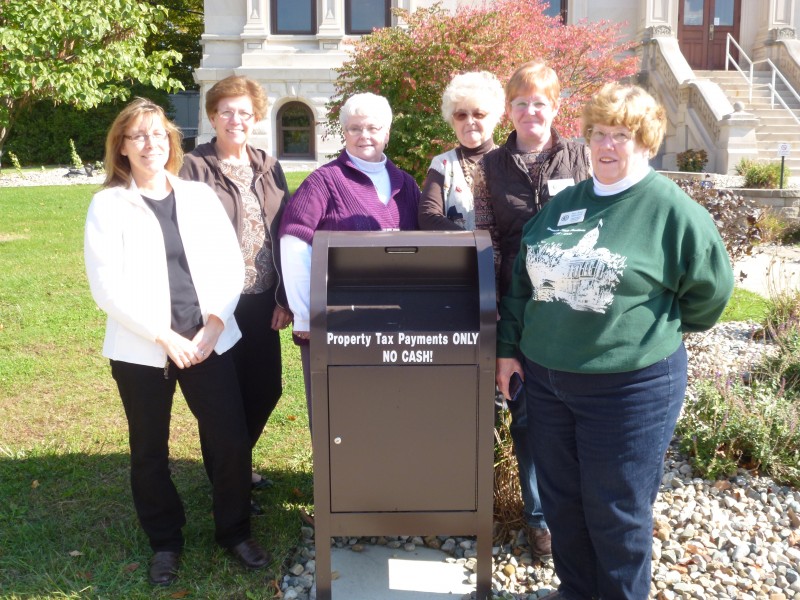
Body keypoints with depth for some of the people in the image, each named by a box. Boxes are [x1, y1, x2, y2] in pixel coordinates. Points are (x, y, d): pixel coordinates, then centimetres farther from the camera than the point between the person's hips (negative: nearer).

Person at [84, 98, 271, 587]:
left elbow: (231, 263, 4)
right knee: (150, 452, 11)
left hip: (209, 341, 2)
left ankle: (235, 531, 24)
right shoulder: (108, 205, -1)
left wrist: (214, 326, -9)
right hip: (141, 351, -1)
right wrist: (164, 337, -14)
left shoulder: (199, 195, 7)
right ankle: (165, 543, 31)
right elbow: (108, 286, -9)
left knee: (232, 441, 2)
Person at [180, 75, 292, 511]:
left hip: (262, 300, 5)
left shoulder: (268, 168, 10)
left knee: (266, 388, 12)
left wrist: (284, 297, 4)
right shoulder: (195, 168, -5)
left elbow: (283, 234, 9)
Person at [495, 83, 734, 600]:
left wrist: (656, 333, 7)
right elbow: (523, 279, 14)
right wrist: (509, 347, 10)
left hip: (629, 386, -6)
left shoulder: (672, 209, -9)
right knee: (561, 500, 18)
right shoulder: (564, 202, 9)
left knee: (616, 512, 7)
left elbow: (710, 288, -2)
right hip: (546, 378, 6)